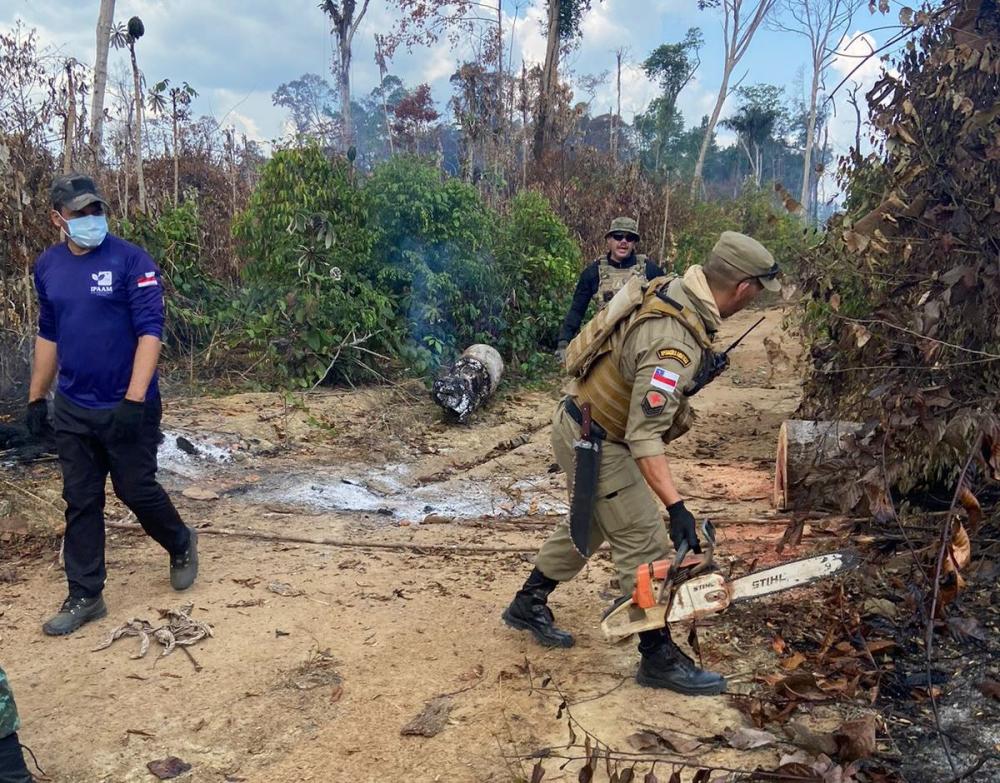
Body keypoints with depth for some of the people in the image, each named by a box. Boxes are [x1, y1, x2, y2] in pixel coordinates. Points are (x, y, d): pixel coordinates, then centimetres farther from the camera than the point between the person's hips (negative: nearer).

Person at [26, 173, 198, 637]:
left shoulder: (131, 261, -12)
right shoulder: (48, 266, 6)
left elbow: (150, 332, -17)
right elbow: (48, 336, 15)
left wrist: (133, 401, -23)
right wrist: (36, 398, 15)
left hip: (126, 407, -5)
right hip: (72, 410, 5)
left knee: (136, 490, 6)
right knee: (80, 503, 9)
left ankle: (182, 546, 35)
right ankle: (84, 597, 21)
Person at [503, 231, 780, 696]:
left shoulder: (675, 290, -4)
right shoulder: (674, 342, -32)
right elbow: (644, 437, -35)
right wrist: (676, 506, -38)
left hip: (582, 423, 10)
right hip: (595, 443, -10)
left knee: (588, 526, 23)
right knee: (644, 544, -1)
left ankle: (527, 605, 38)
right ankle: (659, 658, 13)